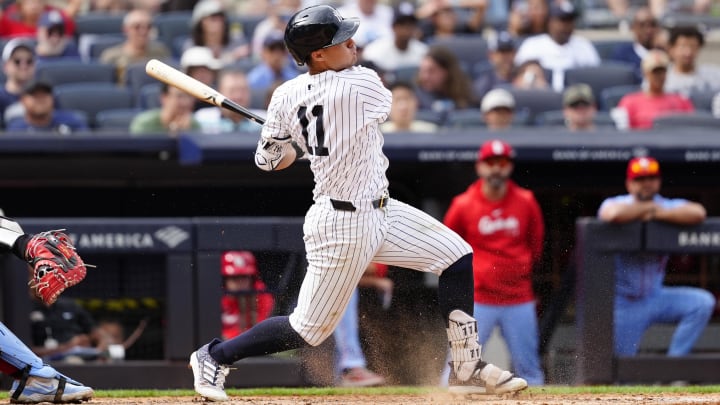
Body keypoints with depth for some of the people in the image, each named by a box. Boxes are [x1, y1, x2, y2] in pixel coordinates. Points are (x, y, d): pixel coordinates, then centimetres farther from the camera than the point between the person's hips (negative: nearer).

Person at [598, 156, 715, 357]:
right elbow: (613, 214, -37)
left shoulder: (668, 206, 0)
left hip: (655, 295, 3)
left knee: (703, 302, -19)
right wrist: (649, 207, -20)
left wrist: (658, 214, -22)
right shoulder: (616, 203, -9)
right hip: (624, 301, -3)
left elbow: (698, 213, -22)